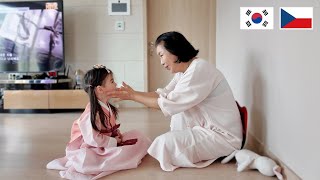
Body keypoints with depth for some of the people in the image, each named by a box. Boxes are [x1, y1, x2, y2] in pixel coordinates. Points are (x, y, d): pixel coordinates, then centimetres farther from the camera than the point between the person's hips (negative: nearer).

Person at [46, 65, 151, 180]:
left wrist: (117, 133, -4)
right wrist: (114, 142, -17)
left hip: (106, 143, 9)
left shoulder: (108, 108, 3)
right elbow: (94, 139, -27)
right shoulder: (92, 113, -24)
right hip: (89, 148, -9)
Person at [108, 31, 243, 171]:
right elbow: (163, 94, 8)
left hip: (224, 135, -9)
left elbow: (169, 104, -21)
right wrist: (132, 94, 0)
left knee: (164, 143, -14)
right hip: (209, 127, 9)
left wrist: (134, 96, -12)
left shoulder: (200, 69, -23)